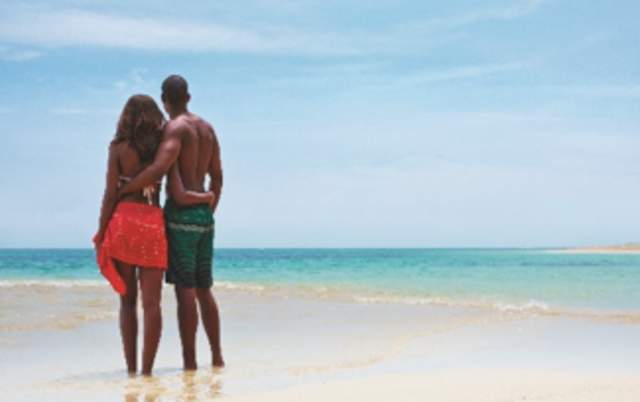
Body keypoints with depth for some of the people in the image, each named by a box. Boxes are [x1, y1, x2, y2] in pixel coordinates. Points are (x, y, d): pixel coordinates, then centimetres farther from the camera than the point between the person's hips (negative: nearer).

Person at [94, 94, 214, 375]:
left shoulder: (118, 148, 0)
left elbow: (111, 195, -4)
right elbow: (180, 196, -2)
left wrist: (101, 235, 2)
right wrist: (207, 197, 17)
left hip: (123, 221, -1)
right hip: (153, 223, 1)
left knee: (127, 299, 9)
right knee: (151, 302, 3)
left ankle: (131, 368, 9)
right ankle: (147, 370, 0)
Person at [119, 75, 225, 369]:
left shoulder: (175, 128, -9)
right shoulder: (207, 128, 16)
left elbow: (159, 168, -25)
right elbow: (217, 178, 18)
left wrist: (120, 191, -17)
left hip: (180, 213, -8)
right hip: (204, 213, 8)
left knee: (185, 289, -6)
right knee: (204, 289, 13)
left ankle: (189, 361, -5)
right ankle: (217, 357, 16)